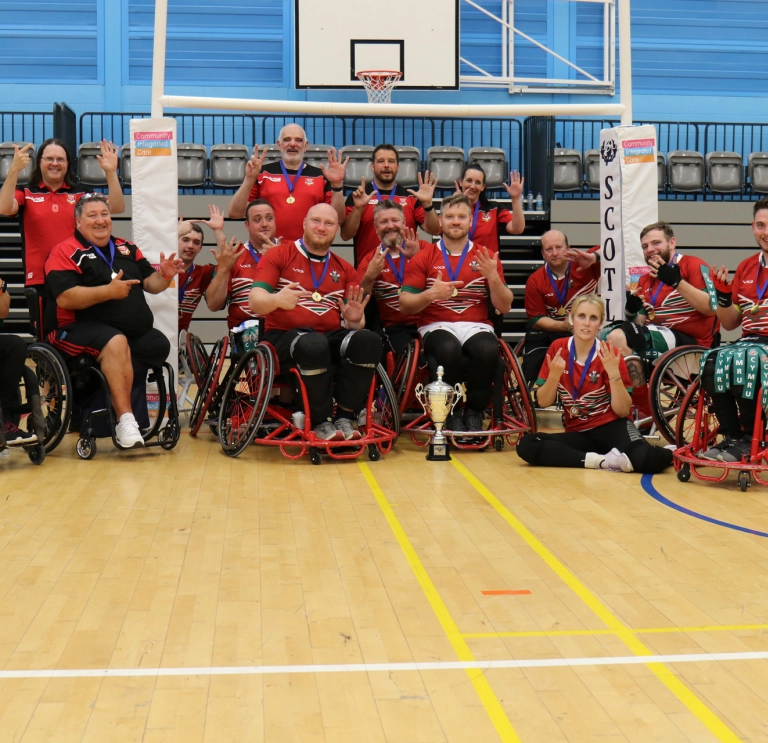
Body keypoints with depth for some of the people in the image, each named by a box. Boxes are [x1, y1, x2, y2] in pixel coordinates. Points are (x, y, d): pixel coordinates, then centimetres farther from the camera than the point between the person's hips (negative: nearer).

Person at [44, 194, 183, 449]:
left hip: (136, 332, 6)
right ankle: (125, 421, -33)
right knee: (116, 343, -37)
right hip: (81, 330, -6)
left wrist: (164, 275, -5)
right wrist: (108, 291, -23)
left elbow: (150, 284, 18)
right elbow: (65, 298, -14)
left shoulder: (127, 248, 20)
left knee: (160, 344, -22)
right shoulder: (65, 251, 0)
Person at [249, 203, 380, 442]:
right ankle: (320, 422, -20)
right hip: (285, 337, -4)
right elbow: (256, 303, -5)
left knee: (369, 340, -28)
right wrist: (277, 300, -28)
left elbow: (352, 321, 13)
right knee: (314, 345, -39)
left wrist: (355, 319, -13)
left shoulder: (345, 270, 19)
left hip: (331, 337, 4)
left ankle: (344, 418, -18)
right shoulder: (278, 256, 7)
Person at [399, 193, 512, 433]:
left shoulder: (486, 257, 10)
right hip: (436, 326, -1)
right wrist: (431, 294, -16)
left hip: (476, 326, 1)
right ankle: (451, 413, -13)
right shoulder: (423, 258, 7)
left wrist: (492, 276, -12)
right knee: (449, 349, -37)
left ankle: (474, 413, -11)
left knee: (487, 349, -35)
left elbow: (504, 307, 6)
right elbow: (405, 306, 3)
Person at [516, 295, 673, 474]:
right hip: (579, 433, 4)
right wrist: (554, 375, -19)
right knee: (525, 445, -26)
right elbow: (544, 402, 0)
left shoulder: (609, 355, -9)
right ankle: (602, 460, -24)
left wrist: (614, 373, -24)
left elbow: (623, 411, -11)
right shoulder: (558, 348, -1)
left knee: (649, 459, -37)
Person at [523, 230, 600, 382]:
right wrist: (565, 325, -21)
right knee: (531, 370, -11)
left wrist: (594, 256, -29)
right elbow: (536, 320, -4)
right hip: (548, 333, 2)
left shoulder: (584, 265, -5)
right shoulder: (535, 281, -2)